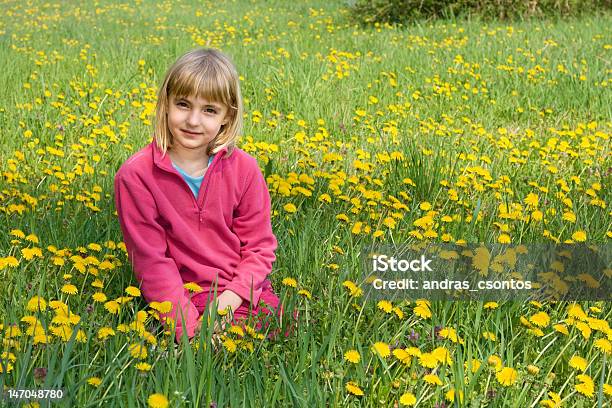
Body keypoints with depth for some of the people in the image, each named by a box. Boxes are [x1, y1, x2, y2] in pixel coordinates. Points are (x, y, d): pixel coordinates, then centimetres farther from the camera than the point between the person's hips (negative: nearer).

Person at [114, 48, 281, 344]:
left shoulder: (244, 169, -1)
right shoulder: (135, 176, -10)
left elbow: (260, 247, 4)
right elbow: (150, 260, -9)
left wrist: (232, 297, -13)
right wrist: (190, 326, -18)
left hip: (244, 295, 4)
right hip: (183, 301, -4)